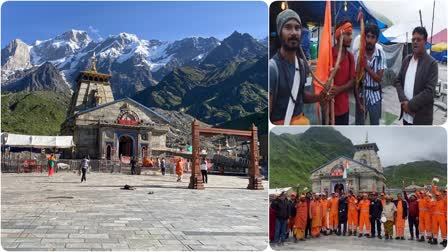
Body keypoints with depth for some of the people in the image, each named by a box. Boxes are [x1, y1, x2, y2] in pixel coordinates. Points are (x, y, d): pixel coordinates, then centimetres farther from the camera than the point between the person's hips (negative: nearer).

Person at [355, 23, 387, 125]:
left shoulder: (381, 55, -8)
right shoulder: (359, 54, -10)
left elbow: (379, 78, -10)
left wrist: (366, 66, -22)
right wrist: (359, 101, -11)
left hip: (375, 95, 1)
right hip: (361, 94, 0)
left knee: (375, 124, 12)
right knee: (359, 124, 8)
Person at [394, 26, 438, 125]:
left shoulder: (431, 63, -9)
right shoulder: (406, 60, 9)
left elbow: (429, 91, -17)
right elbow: (398, 81, 7)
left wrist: (411, 105, -17)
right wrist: (404, 102, -8)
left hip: (421, 118, -5)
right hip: (406, 114, 6)